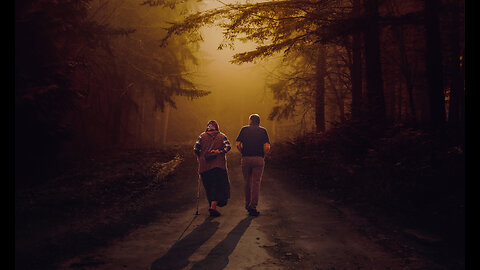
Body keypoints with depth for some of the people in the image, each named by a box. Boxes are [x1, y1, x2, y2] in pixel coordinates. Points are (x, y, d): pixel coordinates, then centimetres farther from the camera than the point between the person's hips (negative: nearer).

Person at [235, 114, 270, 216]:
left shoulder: (244, 129, 8)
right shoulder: (263, 130, 6)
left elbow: (237, 144, -2)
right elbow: (267, 147, -6)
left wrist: (243, 153, 10)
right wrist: (263, 155, 9)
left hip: (245, 159, 1)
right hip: (259, 159, -1)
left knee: (247, 183, 14)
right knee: (256, 183, 0)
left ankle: (248, 205, 23)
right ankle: (253, 207, -7)